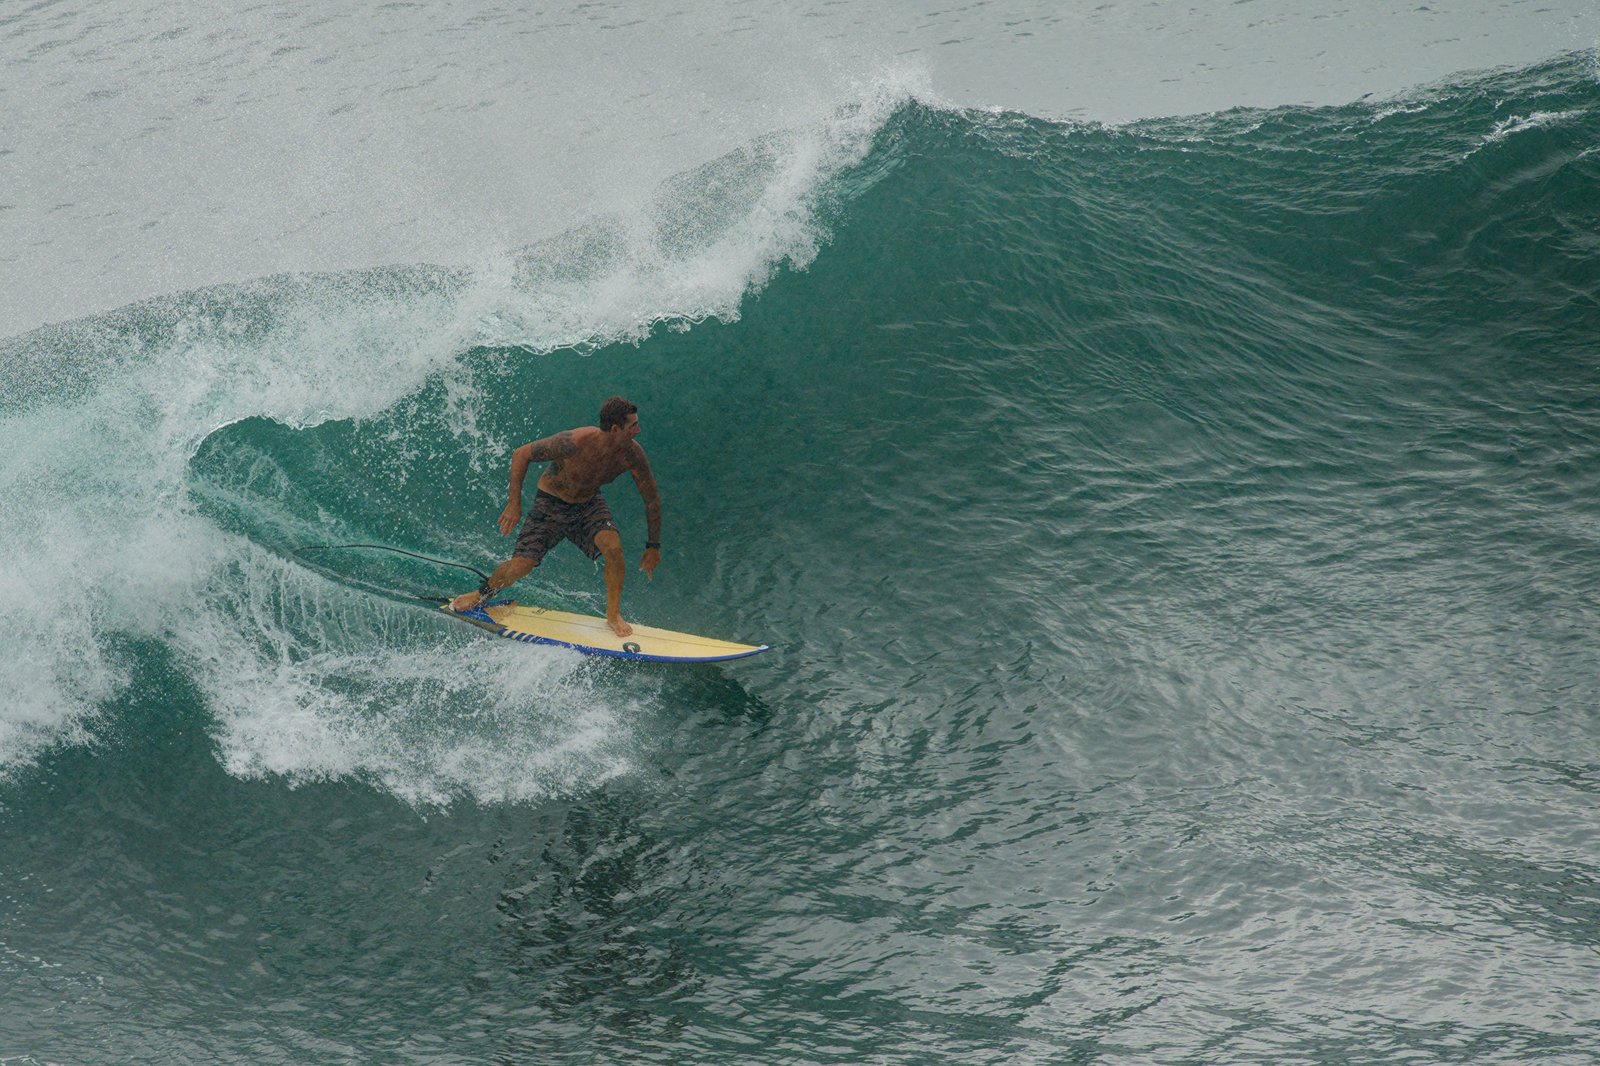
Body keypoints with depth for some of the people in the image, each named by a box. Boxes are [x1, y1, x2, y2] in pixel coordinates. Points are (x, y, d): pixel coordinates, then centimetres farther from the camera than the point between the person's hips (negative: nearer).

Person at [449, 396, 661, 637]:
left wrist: (653, 546, -4)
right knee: (520, 567, -9)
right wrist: (515, 504, -20)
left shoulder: (632, 454, -23)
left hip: (589, 504, 3)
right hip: (551, 502, -3)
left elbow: (652, 499, -7)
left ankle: (613, 615, -7)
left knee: (613, 547, -27)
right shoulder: (574, 443, -34)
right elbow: (521, 455, -20)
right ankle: (482, 594, 25)